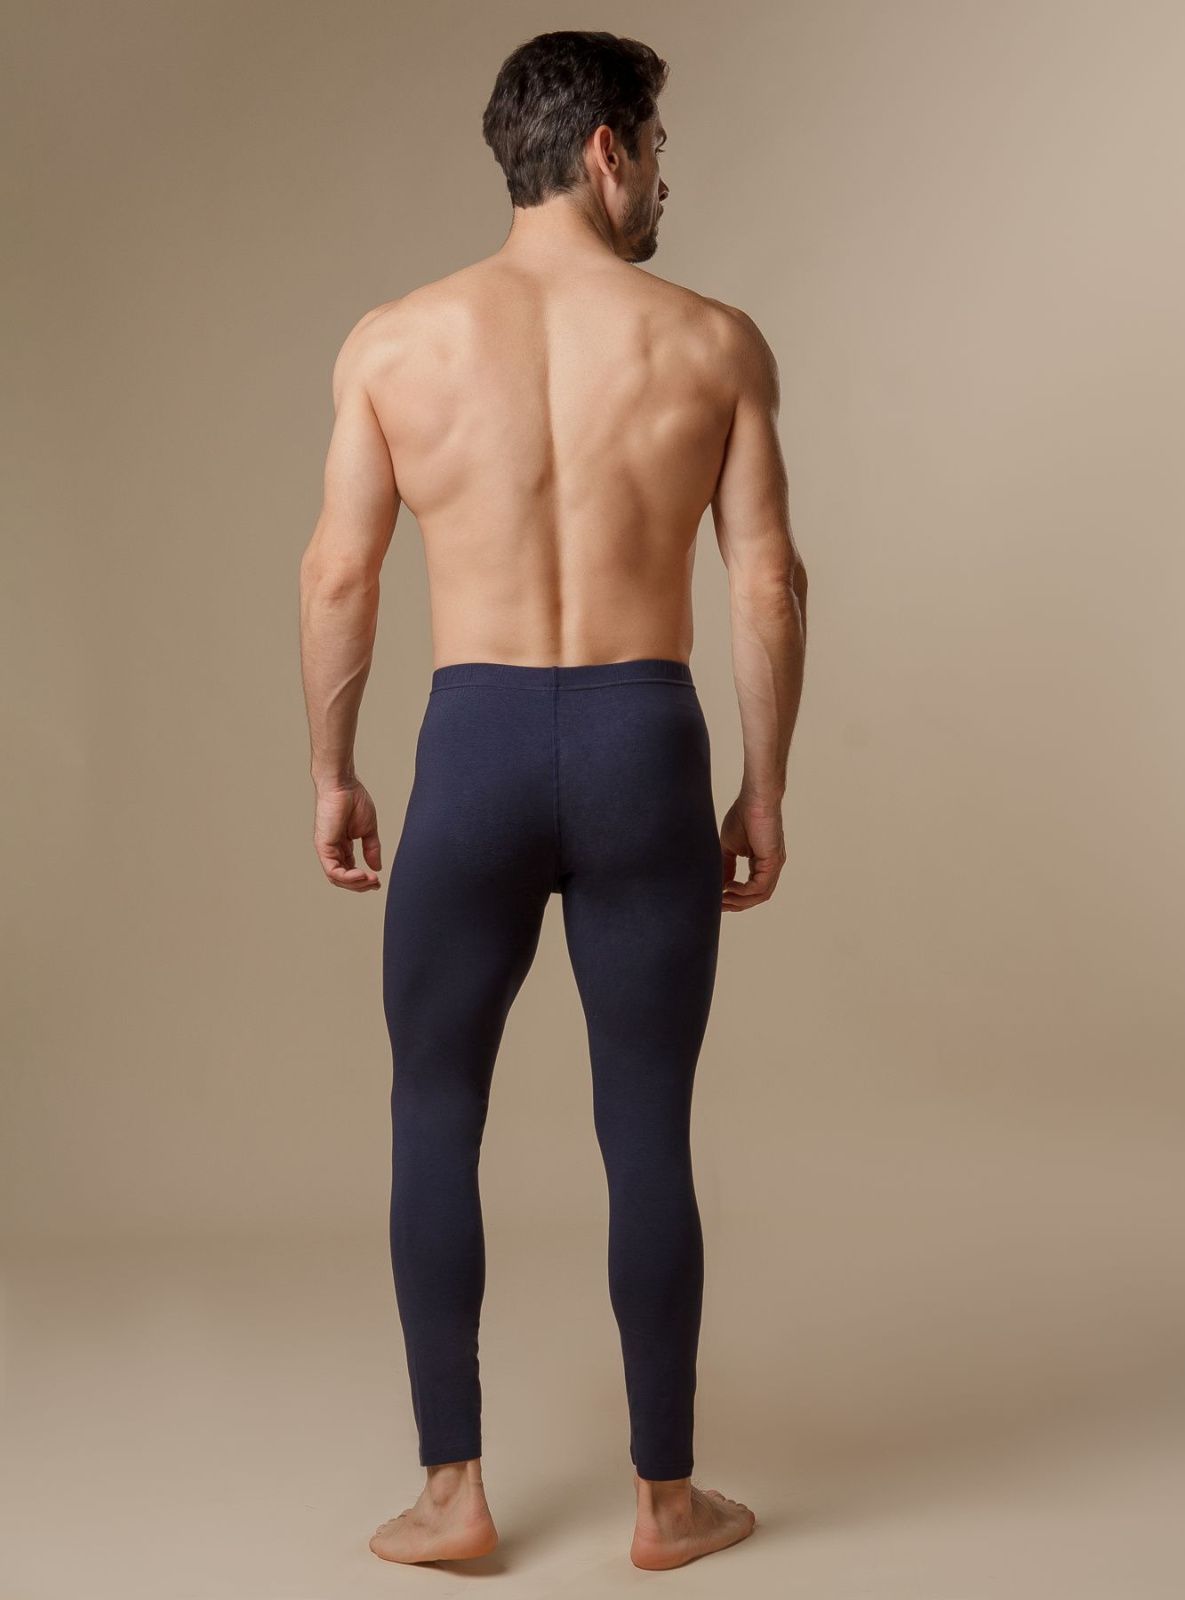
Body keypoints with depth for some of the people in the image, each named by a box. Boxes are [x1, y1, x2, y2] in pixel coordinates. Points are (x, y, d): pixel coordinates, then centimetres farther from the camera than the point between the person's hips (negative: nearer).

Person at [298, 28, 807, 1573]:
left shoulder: (396, 339, 1)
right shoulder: (714, 340, 0)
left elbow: (339, 575, 1)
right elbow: (768, 584, 0)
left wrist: (331, 775, 11)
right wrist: (764, 790, 8)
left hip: (474, 748, 0)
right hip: (646, 747, 0)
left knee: (434, 1120, 14)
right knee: (647, 1134, 9)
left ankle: (454, 1492, 19)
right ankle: (667, 1499, 21)